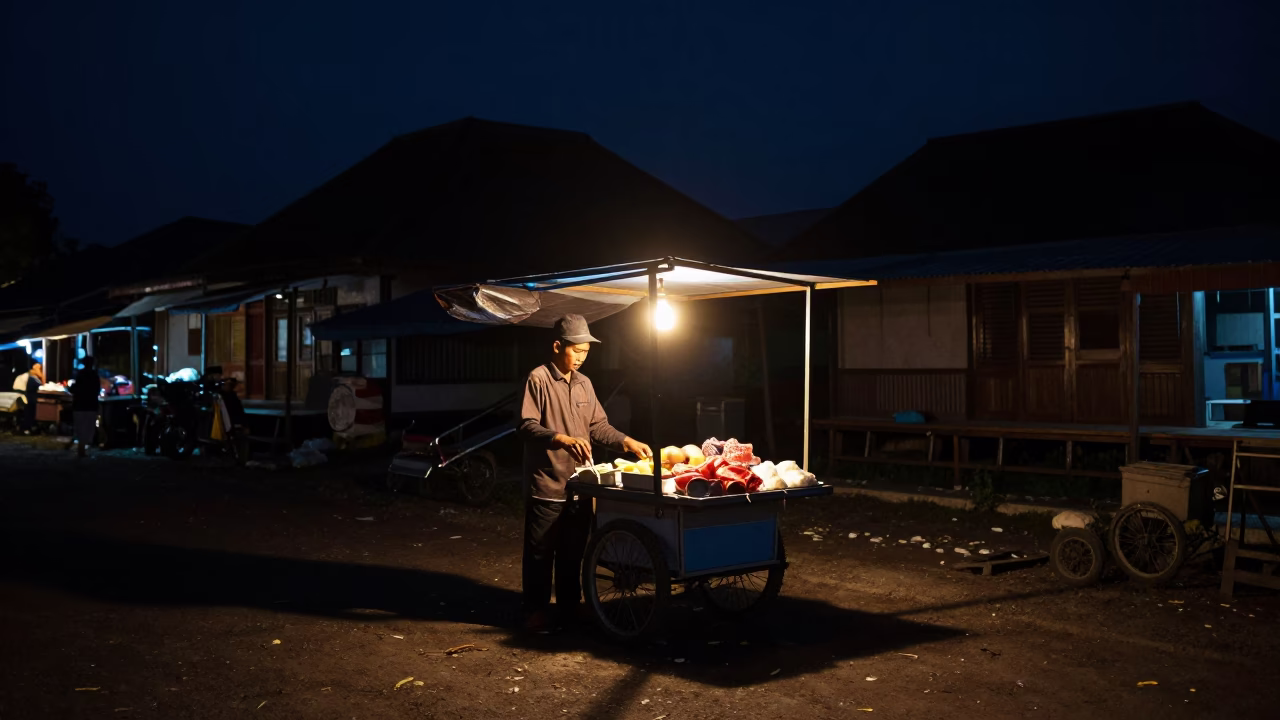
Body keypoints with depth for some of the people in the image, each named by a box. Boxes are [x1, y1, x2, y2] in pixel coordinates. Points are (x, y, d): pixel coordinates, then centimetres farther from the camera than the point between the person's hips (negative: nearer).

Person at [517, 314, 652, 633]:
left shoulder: (584, 384, 12)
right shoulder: (538, 379, -9)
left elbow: (598, 426, 15)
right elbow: (527, 427, -15)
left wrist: (627, 442, 0)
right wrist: (563, 439, -29)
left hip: (578, 485, 6)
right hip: (546, 485, -6)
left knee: (573, 553, 13)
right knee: (540, 553, 3)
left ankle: (569, 608, 24)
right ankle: (536, 611, 14)